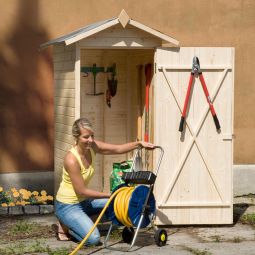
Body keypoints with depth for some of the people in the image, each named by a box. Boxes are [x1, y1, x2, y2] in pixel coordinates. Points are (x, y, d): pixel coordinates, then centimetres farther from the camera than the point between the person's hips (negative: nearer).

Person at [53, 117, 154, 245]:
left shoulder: (92, 146, -7)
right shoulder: (71, 159, -28)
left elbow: (118, 149, -5)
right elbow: (81, 191, -22)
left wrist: (139, 143, -19)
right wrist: (109, 195, -17)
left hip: (83, 201, 8)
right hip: (67, 206, -8)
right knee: (93, 239, -23)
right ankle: (65, 227, 5)